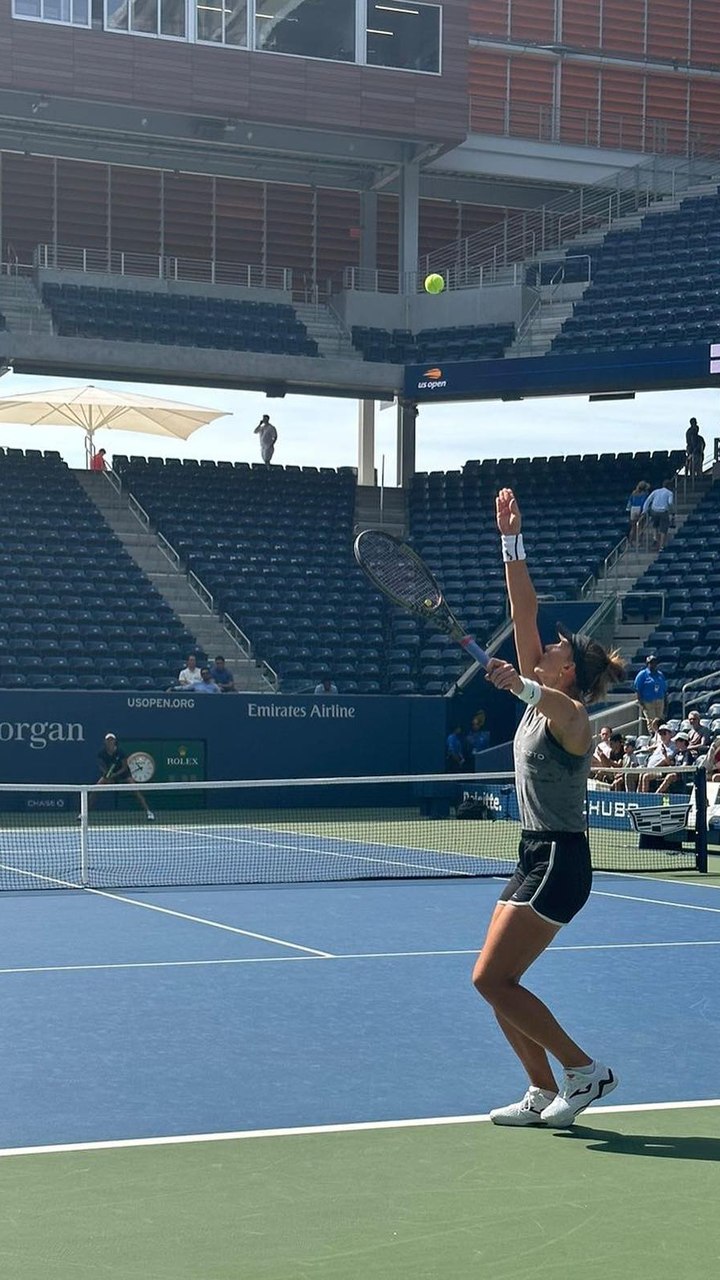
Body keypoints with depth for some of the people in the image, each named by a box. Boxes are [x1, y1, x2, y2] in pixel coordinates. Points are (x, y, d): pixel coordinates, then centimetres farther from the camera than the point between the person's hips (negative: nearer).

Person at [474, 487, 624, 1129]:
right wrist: (512, 543, 2)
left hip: (559, 861, -9)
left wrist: (525, 686, -59)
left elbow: (567, 710, -42)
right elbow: (525, 611, 7)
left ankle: (586, 1070, -3)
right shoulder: (540, 699, 9)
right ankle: (545, 1093, 15)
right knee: (498, 984, 7)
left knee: (491, 979, -11)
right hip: (536, 859, 9)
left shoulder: (570, 719, -14)